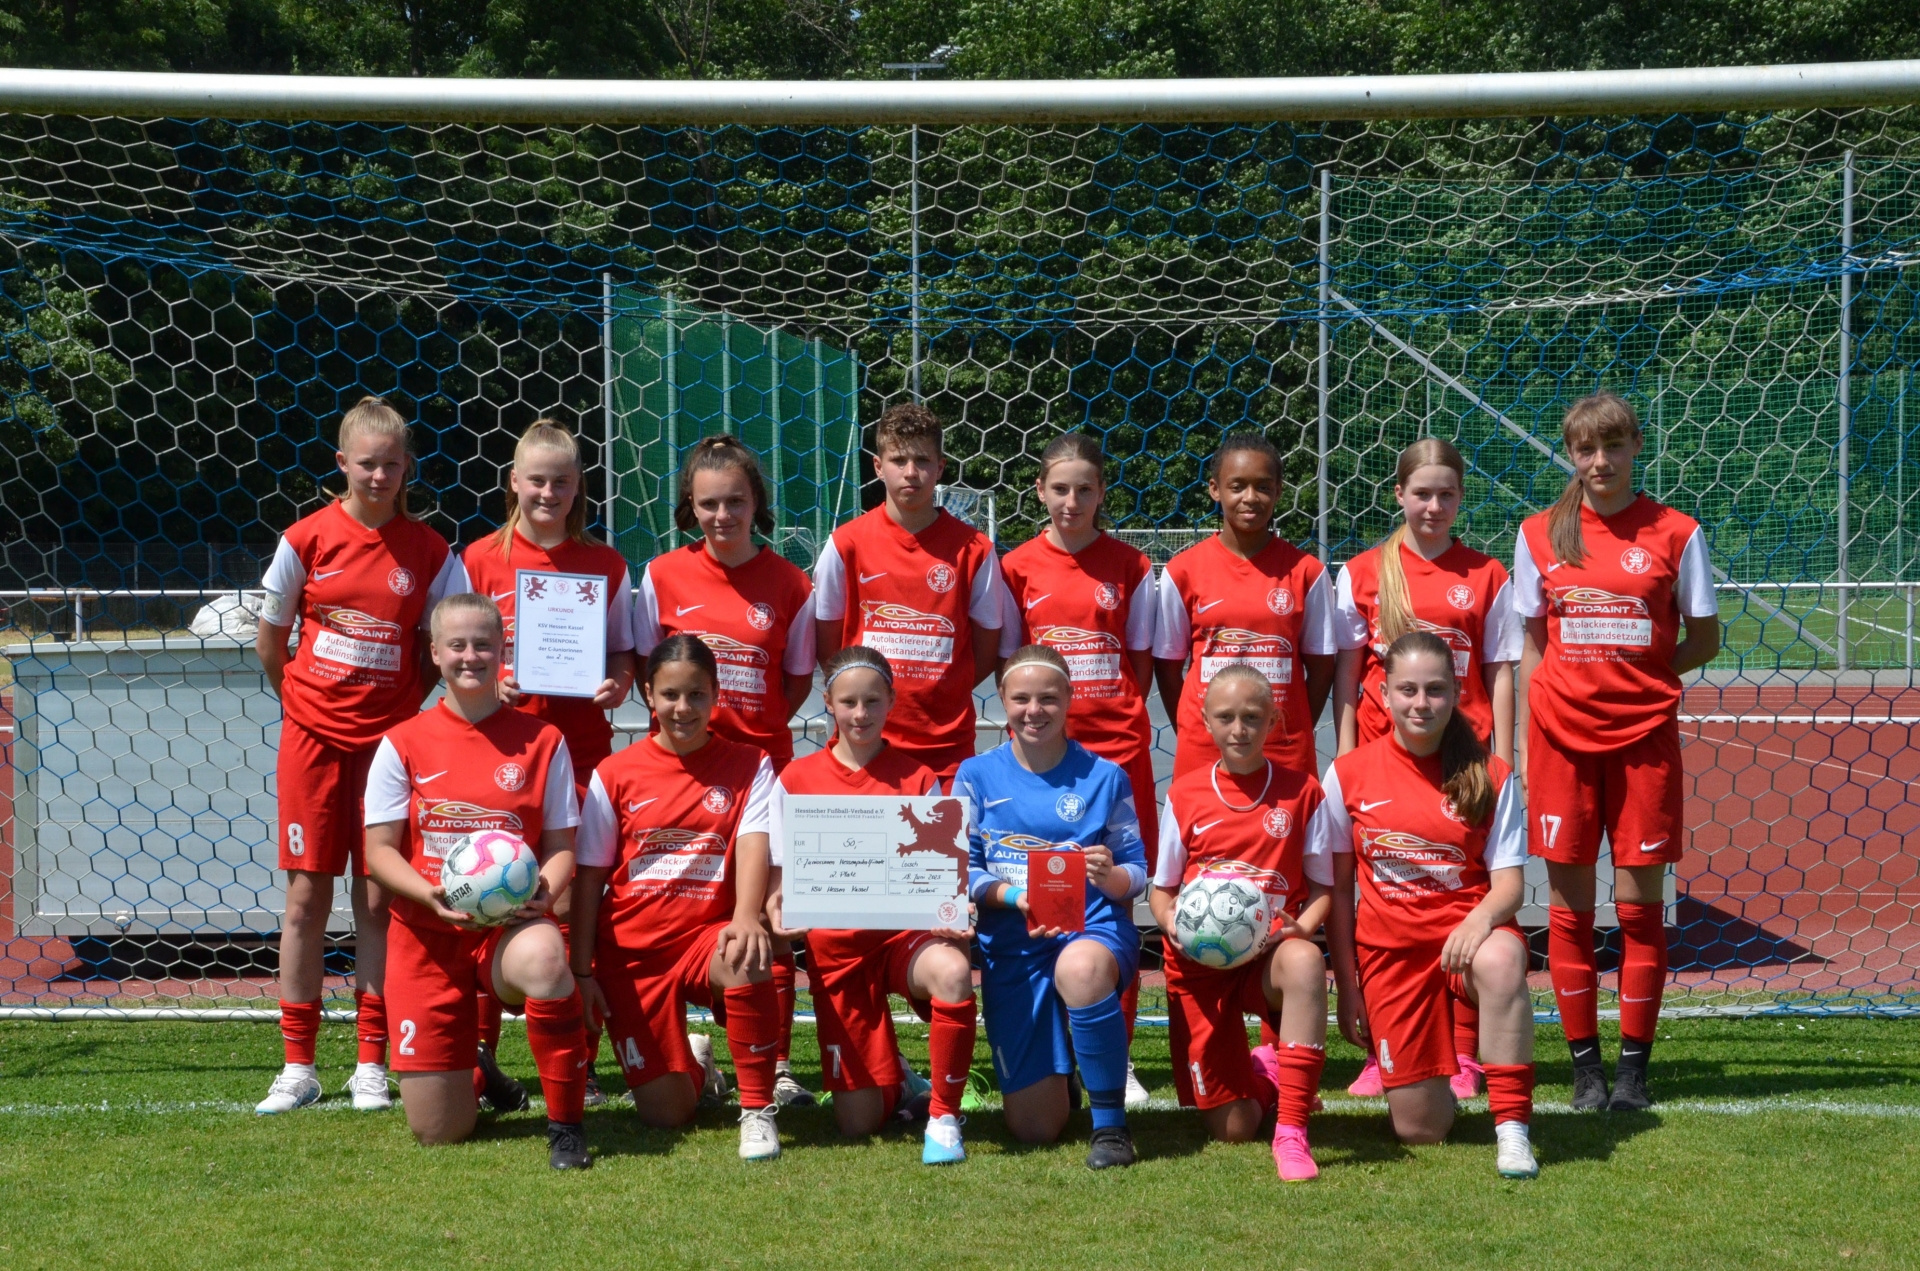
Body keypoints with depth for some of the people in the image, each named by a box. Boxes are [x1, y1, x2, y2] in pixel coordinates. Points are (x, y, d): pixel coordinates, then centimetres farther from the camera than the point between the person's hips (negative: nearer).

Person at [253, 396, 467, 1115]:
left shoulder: (429, 552, 0)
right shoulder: (308, 540, -1)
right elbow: (269, 639, 8)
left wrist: (403, 706, -1)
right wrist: (302, 704, 9)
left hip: (389, 740, 0)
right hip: (314, 738, 0)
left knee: (378, 898, 2)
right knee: (307, 896, 2)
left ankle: (371, 1064, 11)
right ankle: (297, 1067, 9)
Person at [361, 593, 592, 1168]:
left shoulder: (542, 740, 2)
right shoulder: (403, 744, 1)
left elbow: (561, 843, 4)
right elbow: (380, 850, 0)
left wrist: (544, 890, -18)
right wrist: (431, 894, -18)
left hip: (510, 924, -1)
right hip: (427, 933, 1)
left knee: (543, 958, -42)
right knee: (437, 1131, -4)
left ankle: (566, 1125, -24)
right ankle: (476, 1072, 36)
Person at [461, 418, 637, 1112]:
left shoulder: (605, 564, 8)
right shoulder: (481, 559, 5)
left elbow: (623, 653, 12)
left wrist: (617, 685, -8)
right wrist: (485, 683, -11)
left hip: (581, 748, 1)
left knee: (577, 902, 1)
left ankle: (579, 1064, 9)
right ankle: (478, 1058, 6)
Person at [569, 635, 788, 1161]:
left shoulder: (748, 767, 1)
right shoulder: (615, 774, 2)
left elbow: (754, 844, -15)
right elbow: (589, 877, 4)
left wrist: (745, 917, -34)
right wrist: (581, 970, -3)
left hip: (708, 935, -1)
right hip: (633, 953, 1)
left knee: (748, 957, -39)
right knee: (664, 1113, -3)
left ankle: (757, 1108, -21)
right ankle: (693, 1067, 36)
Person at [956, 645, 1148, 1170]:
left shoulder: (1103, 776, 4)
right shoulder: (978, 776, 5)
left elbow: (1137, 872, 4)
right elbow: (961, 870, 1)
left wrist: (1110, 877, -19)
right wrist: (1014, 896, -17)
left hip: (1095, 926, -1)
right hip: (1011, 943, 2)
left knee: (1079, 968, -43)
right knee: (1033, 1127, -4)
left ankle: (1111, 1122, -23)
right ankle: (1058, 1065, 36)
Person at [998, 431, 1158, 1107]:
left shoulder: (1130, 567, 6)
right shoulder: (1017, 568, 5)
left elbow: (1141, 661, 10)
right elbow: (1006, 663, 10)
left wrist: (1114, 719, -1)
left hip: (1118, 747, 0)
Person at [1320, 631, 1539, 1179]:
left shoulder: (1490, 776, -3)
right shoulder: (1348, 775, -2)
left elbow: (1509, 882, -5)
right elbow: (1336, 890, 3)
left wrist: (1480, 919, -28)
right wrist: (1348, 989, 1)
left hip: (1465, 932, -1)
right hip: (1389, 945, 1)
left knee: (1501, 960, -40)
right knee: (1419, 1129, -4)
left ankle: (1512, 1128, -29)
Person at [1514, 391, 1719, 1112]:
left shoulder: (1675, 533, 0)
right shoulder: (1540, 534, 5)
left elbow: (1705, 639, 7)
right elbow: (1531, 646, 10)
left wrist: (1642, 676, -5)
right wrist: (1518, 746, 4)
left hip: (1643, 736, -1)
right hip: (1561, 736, 1)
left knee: (1640, 903, 2)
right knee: (1570, 906, 4)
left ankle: (1634, 1064, 12)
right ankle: (1584, 1062, 14)